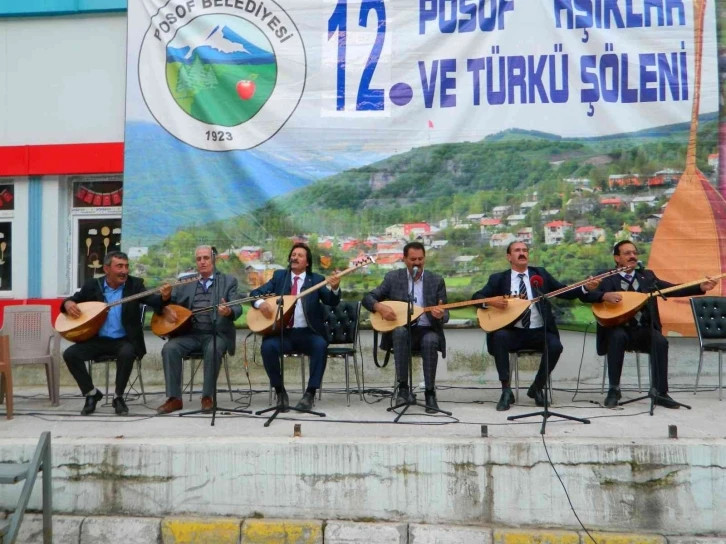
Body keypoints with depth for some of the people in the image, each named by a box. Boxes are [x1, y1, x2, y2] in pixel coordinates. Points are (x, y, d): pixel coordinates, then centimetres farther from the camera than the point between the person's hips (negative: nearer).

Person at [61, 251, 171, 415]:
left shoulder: (135, 284, -1)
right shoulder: (93, 285, 4)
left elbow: (154, 302, -13)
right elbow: (73, 299, 14)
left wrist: (164, 296, -36)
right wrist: (68, 303, -11)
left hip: (124, 340, -2)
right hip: (98, 339, 3)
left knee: (127, 353, -34)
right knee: (70, 354, -19)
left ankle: (118, 397, -11)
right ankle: (92, 393, 2)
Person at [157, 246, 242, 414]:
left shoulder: (228, 281, 7)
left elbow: (237, 308, -5)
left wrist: (228, 312, -29)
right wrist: (166, 309, -8)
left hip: (216, 333, -3)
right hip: (190, 333, 3)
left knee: (213, 350, -35)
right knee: (169, 348, -25)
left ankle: (207, 397, -20)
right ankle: (174, 398, -17)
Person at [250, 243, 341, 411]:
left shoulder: (317, 280, 8)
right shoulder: (279, 276, 14)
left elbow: (332, 302, -5)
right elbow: (255, 292, 11)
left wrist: (335, 288, -28)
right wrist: (260, 303, -13)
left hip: (307, 333, -1)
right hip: (283, 332, 1)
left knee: (321, 345, -32)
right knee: (268, 345, -28)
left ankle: (310, 393, -24)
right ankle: (280, 391, -10)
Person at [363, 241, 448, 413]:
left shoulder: (436, 280, 4)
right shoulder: (393, 277, 3)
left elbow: (444, 314, 1)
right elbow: (368, 298, 2)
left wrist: (440, 315, -24)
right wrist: (380, 307, -20)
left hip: (427, 330, 0)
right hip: (401, 330, 0)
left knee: (431, 341, -35)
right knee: (400, 331, -36)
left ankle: (430, 392, -20)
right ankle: (403, 387, -28)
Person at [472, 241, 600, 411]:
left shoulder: (540, 273, 11)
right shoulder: (498, 278, 7)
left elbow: (563, 292, 6)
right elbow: (476, 296, 2)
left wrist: (586, 288, -11)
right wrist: (490, 302, -20)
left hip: (539, 332, 1)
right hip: (513, 332, -1)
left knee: (555, 346, -27)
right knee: (499, 336, -32)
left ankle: (537, 388, -1)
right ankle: (506, 391, -20)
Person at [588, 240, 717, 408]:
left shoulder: (647, 276, 13)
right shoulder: (607, 279, 3)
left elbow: (673, 289, 4)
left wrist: (700, 287, -10)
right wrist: (606, 295, -31)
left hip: (643, 330, 3)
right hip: (618, 330, -3)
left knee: (660, 341, -27)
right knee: (618, 337, -35)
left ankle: (660, 393, -17)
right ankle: (614, 389, -23)